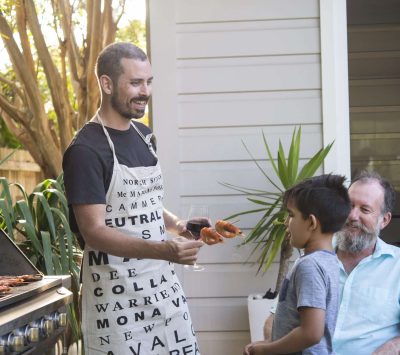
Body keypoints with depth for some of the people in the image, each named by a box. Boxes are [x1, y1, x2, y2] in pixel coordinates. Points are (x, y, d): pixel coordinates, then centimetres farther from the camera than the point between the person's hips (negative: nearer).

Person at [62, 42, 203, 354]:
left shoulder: (144, 135, 9)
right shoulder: (86, 150, -15)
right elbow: (94, 232, -20)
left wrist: (176, 224, 1)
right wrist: (163, 250, -31)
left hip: (164, 283, 7)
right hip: (117, 295, -7)